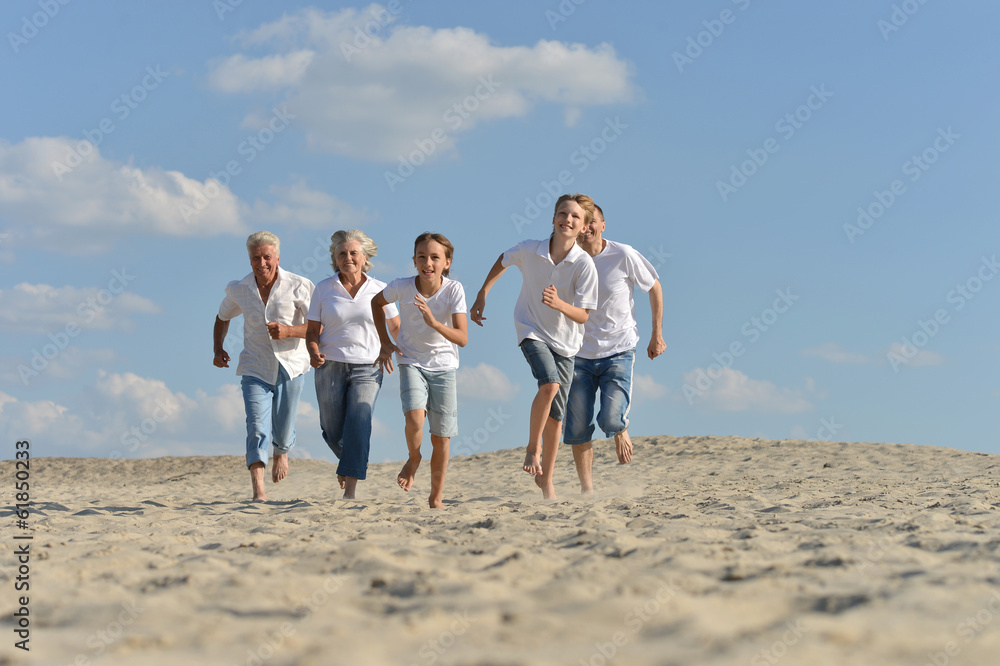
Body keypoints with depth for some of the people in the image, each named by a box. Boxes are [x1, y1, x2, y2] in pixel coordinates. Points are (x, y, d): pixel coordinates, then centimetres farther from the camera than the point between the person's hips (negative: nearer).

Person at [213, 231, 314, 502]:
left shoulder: (298, 286, -9)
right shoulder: (238, 289, 0)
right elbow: (223, 318, 21)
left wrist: (288, 331, -25)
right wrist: (218, 349, 6)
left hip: (290, 367, -1)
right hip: (255, 369, 1)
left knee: (283, 429, 10)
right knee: (257, 428, -16)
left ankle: (282, 452, 48)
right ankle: (258, 492, -22)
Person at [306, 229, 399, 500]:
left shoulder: (379, 290, 4)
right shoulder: (324, 289, 4)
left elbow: (396, 327, 14)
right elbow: (312, 331, 6)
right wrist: (314, 353, -15)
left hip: (367, 369, -1)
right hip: (330, 367, 1)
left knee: (358, 424, -21)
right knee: (334, 433, 3)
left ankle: (350, 490, -22)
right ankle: (353, 462, 38)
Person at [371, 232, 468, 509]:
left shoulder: (454, 290, -17)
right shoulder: (402, 287, -14)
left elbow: (462, 338, -22)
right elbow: (377, 302, 9)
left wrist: (434, 322, -38)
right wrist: (385, 343, 4)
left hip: (443, 367, 0)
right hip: (411, 363, 0)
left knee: (441, 438, 1)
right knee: (415, 417, -26)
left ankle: (436, 497, 19)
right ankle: (413, 458, 6)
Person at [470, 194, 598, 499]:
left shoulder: (584, 264, -18)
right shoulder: (529, 250, -14)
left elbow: (583, 316, -16)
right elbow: (503, 260, 10)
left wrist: (559, 304, -35)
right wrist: (482, 295, 10)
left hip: (564, 340, 1)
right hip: (531, 330, -1)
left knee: (556, 414, 5)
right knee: (550, 384, -28)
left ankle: (545, 477, 21)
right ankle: (533, 448, -8)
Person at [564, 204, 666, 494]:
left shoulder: (623, 256, -10)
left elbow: (654, 287, 5)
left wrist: (657, 335, 4)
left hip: (618, 352, -2)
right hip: (579, 355, 2)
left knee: (611, 419, -17)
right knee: (578, 428, -2)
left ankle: (621, 433, 20)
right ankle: (586, 489, 11)